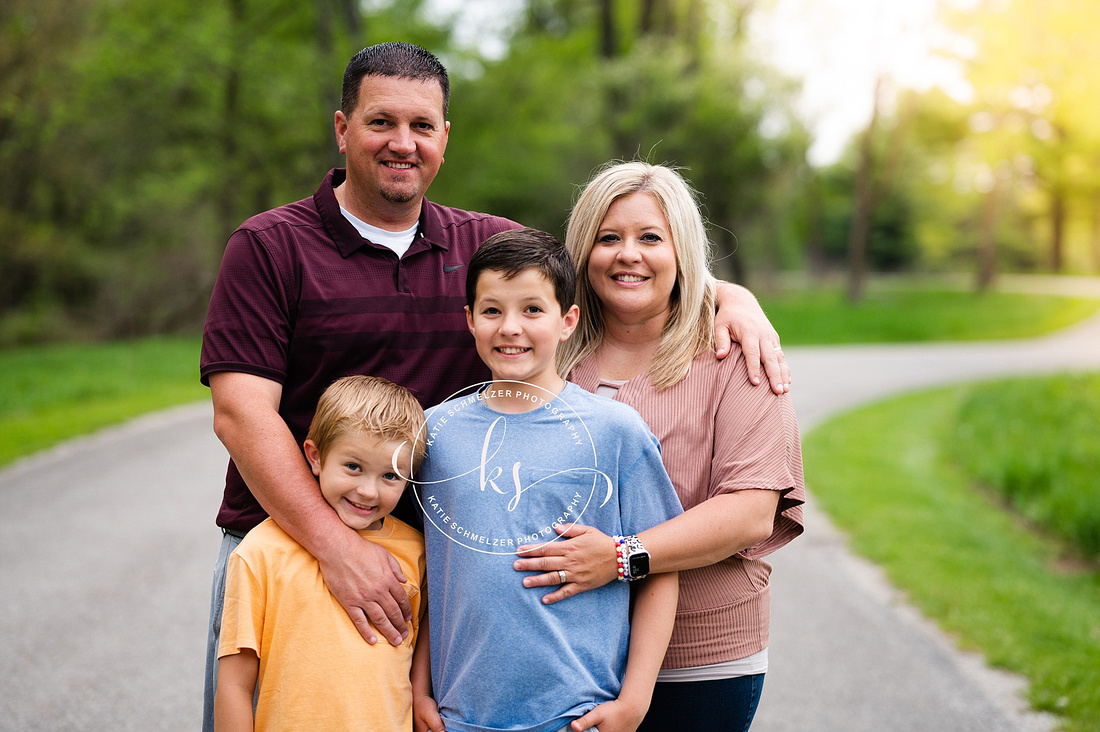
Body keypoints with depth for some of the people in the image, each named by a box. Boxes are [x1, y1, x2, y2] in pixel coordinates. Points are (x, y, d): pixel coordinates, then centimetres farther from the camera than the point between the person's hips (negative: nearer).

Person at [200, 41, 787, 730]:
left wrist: (732, 295, -3)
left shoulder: (490, 246, 8)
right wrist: (337, 545, -21)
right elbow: (242, 412, -12)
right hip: (286, 544, -2)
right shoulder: (269, 247, -3)